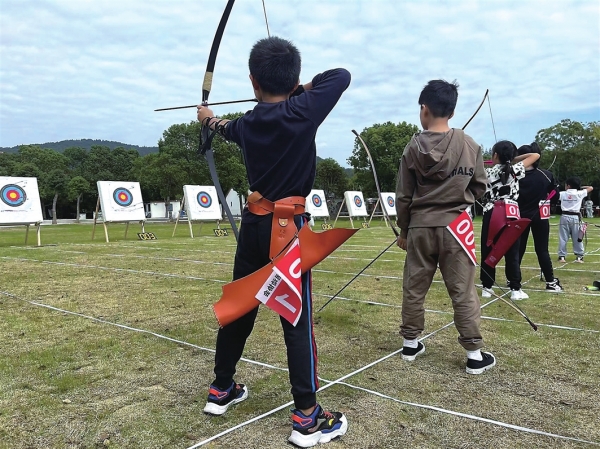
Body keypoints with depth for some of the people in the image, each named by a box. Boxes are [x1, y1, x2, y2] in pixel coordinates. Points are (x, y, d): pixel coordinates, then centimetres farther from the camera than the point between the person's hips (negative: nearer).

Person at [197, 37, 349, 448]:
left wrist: (210, 120, 54)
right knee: (298, 318, -1)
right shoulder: (302, 112, -11)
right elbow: (342, 75, 1)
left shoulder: (249, 122, 6)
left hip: (255, 224, 6)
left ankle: (221, 390, 32)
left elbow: (228, 129, 31)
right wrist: (298, 88, 11)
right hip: (288, 227, -6)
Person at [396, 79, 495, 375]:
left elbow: (403, 196, 0)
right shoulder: (469, 145, -2)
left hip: (420, 227, 0)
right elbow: (480, 187, 5)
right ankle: (475, 354, 12)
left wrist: (403, 230, 10)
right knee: (463, 291, 5)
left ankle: (410, 343, 23)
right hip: (455, 226, 0)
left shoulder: (414, 147, -3)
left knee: (414, 288, 12)